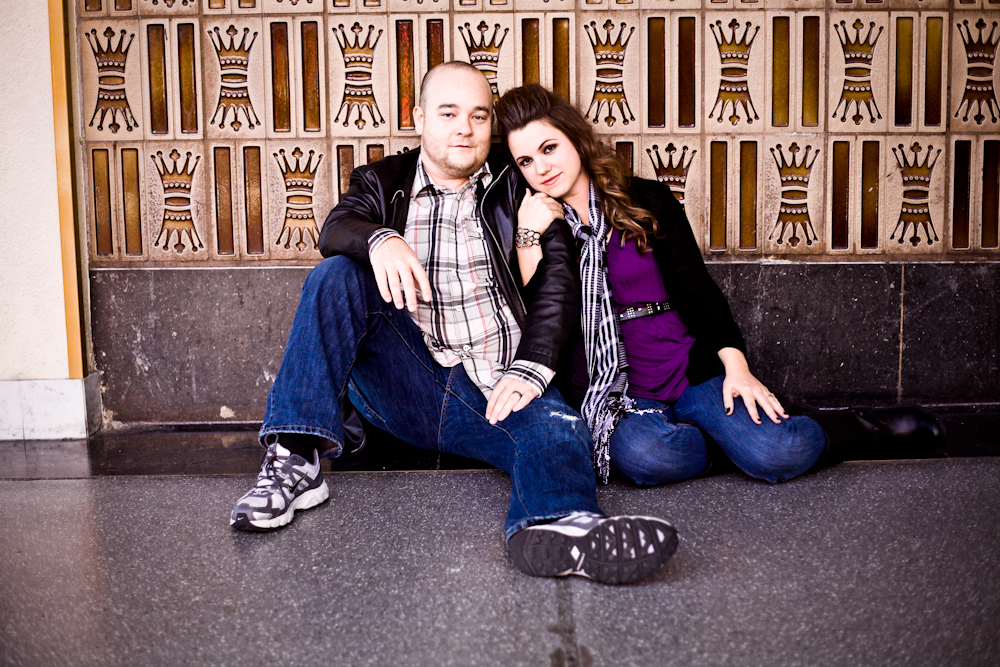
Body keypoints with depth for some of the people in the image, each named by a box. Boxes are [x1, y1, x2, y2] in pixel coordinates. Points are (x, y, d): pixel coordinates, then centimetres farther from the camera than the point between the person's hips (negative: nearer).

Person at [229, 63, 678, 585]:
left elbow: (556, 274, -1)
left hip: (496, 390, -1)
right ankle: (295, 460, -27)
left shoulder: (516, 186, 13)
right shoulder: (383, 182, 15)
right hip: (406, 383, 1)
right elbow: (335, 230, -7)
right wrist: (379, 239, -32)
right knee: (336, 276, -19)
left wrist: (531, 367, -17)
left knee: (558, 430, -33)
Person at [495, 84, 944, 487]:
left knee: (776, 453, -24)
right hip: (610, 395, 0)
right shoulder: (530, 228, 5)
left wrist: (735, 364, -9)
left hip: (692, 371, 0)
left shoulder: (646, 201, 5)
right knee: (643, 455, -35)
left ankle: (861, 428, 9)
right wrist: (530, 237, -13)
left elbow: (698, 288, 5)